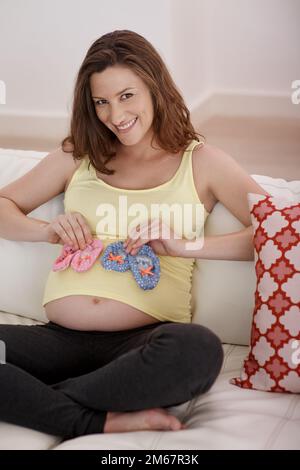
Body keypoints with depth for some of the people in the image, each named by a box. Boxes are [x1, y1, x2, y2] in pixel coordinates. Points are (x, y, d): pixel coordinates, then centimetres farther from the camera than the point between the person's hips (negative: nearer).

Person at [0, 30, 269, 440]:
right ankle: (103, 421, -18)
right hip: (61, 340, 2)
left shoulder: (201, 161, 12)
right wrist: (48, 231, 2)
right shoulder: (76, 157, 20)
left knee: (198, 349, -38)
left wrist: (186, 246, -9)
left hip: (143, 342, -2)